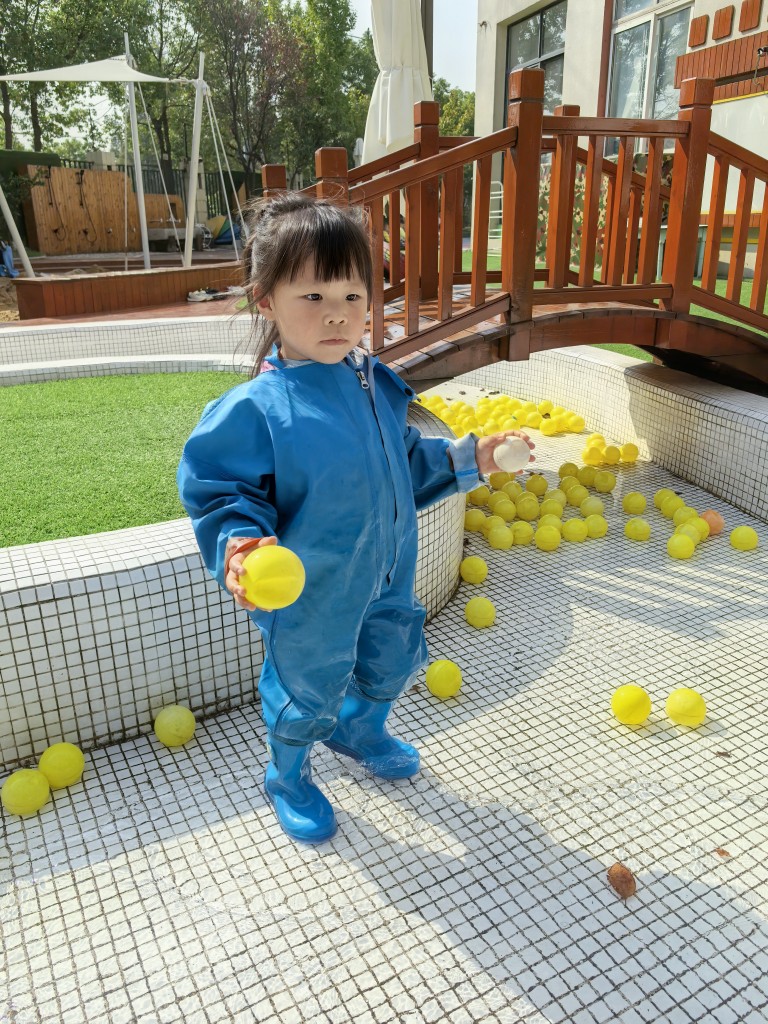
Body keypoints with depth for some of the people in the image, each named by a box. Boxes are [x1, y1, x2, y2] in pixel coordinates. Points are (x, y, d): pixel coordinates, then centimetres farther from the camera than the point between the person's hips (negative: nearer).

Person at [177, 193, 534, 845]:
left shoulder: (376, 386, -3)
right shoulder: (255, 410, -25)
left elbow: (406, 464, 12)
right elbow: (217, 493, -19)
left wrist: (469, 458, 7)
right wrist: (238, 546, -36)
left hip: (386, 578, 7)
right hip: (308, 598, -6)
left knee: (394, 661, 27)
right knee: (306, 693, 15)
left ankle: (361, 730, 62)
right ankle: (289, 779, 49)